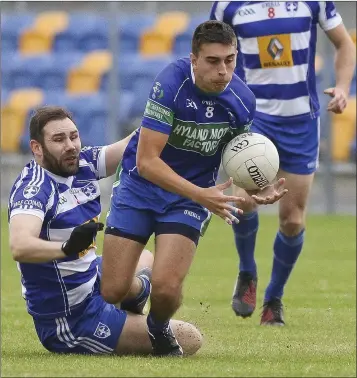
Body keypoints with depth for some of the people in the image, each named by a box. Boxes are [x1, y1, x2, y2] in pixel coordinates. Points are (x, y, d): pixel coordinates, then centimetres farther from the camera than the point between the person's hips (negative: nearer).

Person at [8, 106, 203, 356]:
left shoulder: (83, 164, -3)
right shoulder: (33, 188, -26)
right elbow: (20, 247, -43)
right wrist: (67, 247, -59)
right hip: (71, 323, -9)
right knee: (189, 340, -5)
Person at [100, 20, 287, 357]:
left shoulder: (242, 101, -12)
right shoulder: (171, 83, -25)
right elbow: (146, 161, -26)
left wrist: (259, 191, -16)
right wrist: (202, 195, -32)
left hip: (192, 195, 2)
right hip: (139, 186, -2)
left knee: (166, 287, -19)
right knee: (111, 292, -8)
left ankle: (159, 330, 17)